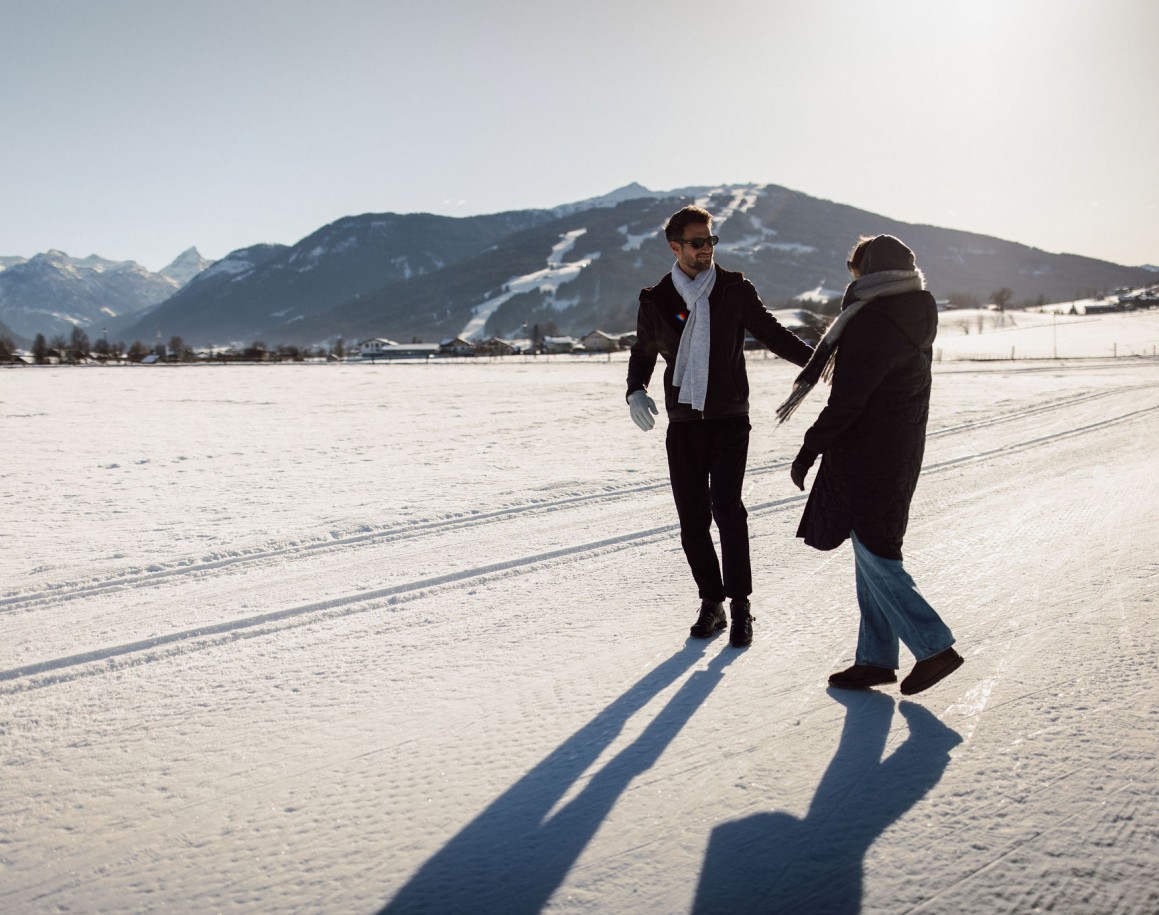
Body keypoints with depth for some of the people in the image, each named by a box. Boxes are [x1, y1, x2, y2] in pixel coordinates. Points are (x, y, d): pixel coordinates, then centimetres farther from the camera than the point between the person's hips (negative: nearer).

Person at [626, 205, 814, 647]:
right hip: (683, 423, 2)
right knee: (693, 519, 3)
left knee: (727, 507, -13)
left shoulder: (735, 290, 2)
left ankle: (740, 605, -3)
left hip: (729, 418, -2)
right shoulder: (656, 301, 5)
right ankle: (711, 602, 17)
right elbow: (642, 353, 17)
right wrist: (636, 392, -3)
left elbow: (773, 335, 8)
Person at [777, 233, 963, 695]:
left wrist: (809, 449, -13)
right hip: (902, 449, 9)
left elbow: (847, 401, -21)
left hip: (868, 453, -9)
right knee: (874, 550, 14)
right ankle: (876, 658, 21)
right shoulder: (918, 310, 8)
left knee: (874, 556, 0)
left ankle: (934, 646, 3)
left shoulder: (872, 323, -19)